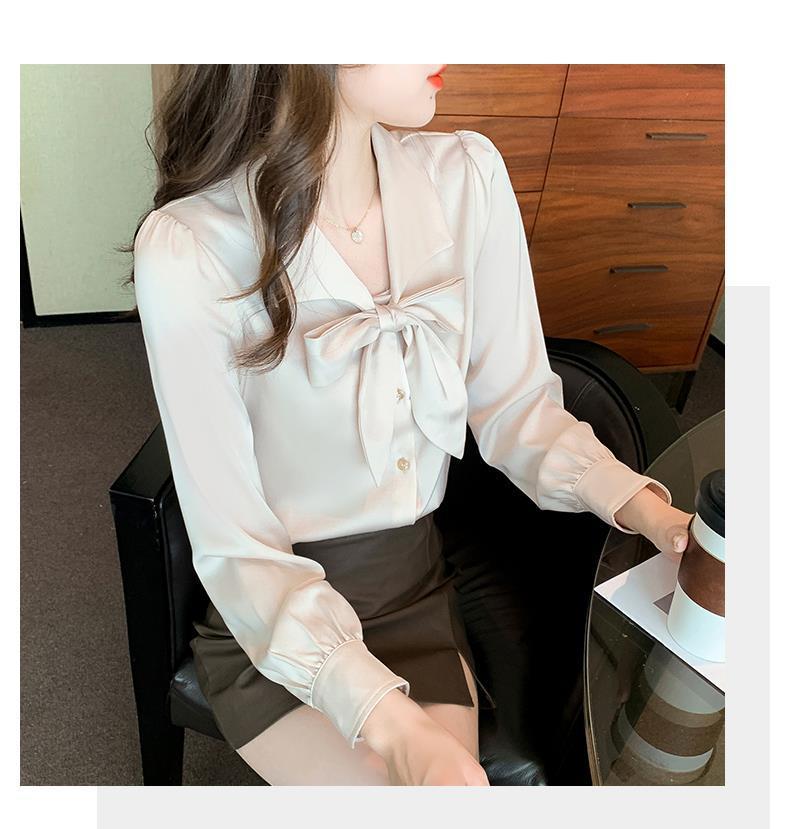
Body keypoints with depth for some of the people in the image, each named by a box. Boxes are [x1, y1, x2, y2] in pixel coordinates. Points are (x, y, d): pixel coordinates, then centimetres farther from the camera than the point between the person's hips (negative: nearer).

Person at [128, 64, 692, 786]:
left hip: (418, 589, 4)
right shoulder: (186, 252, -22)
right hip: (271, 620, -3)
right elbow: (232, 543, -19)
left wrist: (658, 518, -18)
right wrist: (390, 723, -29)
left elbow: (515, 404, -3)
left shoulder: (467, 174, -9)